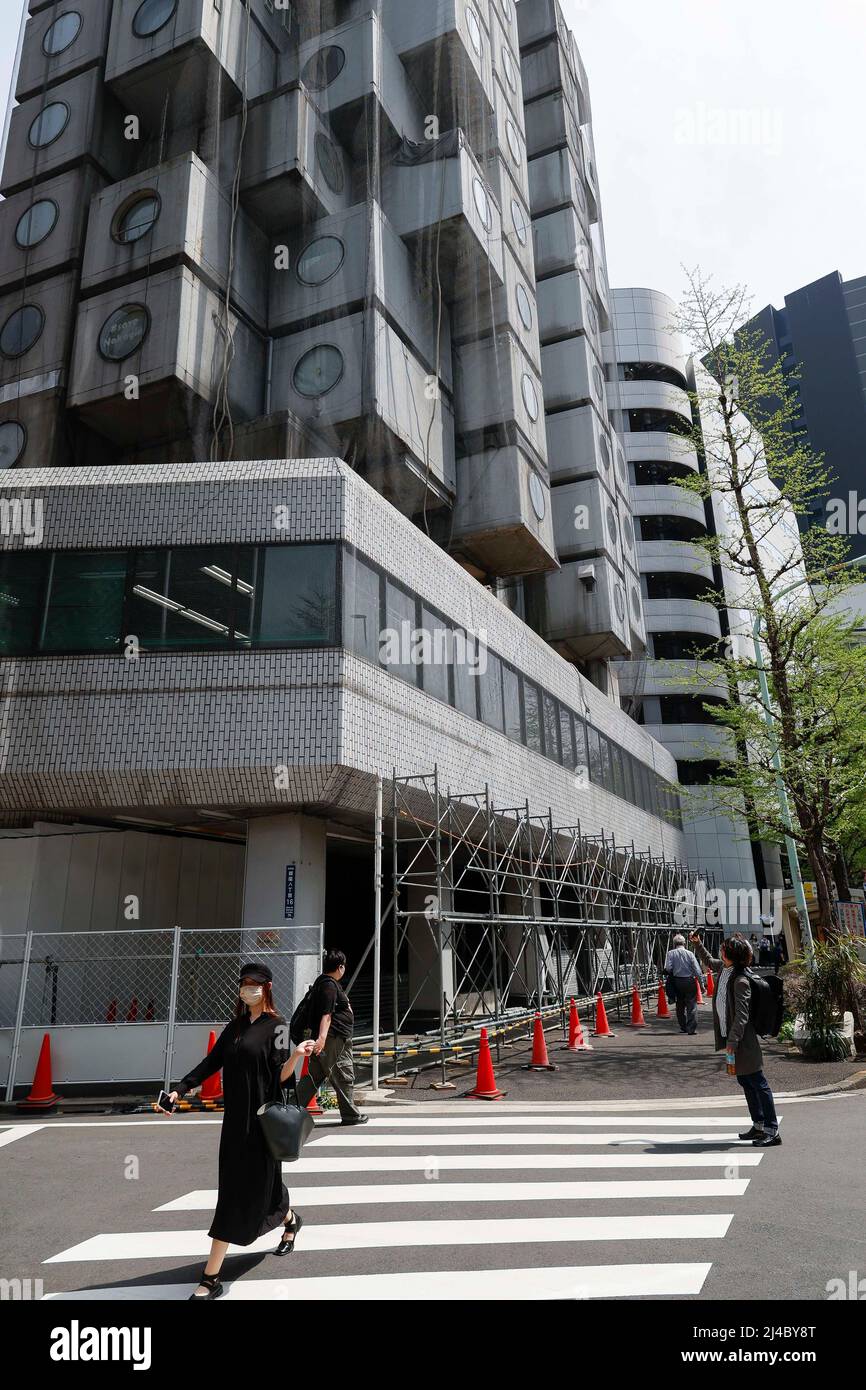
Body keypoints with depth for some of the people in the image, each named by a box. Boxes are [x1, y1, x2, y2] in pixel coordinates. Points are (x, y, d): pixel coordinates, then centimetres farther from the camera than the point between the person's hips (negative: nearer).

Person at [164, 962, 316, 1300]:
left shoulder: (276, 1027, -10)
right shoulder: (234, 1026, 8)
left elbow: (280, 1076, -13)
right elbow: (211, 1063, 8)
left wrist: (296, 1055, -33)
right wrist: (179, 1089, -2)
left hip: (261, 1119, -6)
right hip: (235, 1118, 6)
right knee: (233, 1187, 12)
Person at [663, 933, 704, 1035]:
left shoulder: (671, 953, -3)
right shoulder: (689, 953, -3)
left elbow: (668, 968, -12)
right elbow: (697, 969, -6)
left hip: (677, 982, 1)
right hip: (690, 981, -1)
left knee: (680, 1005, 14)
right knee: (692, 1005, 2)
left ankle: (683, 1027, 21)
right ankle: (692, 1028, -3)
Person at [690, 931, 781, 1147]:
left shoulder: (740, 981, -23)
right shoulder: (723, 968, 3)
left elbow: (742, 1015, -23)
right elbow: (708, 962, 28)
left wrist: (732, 1041, -22)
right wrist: (697, 944, 26)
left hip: (743, 1040, -9)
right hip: (730, 1035, 9)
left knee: (757, 1083, -2)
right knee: (745, 1081, 16)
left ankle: (772, 1130, 4)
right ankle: (759, 1125, 27)